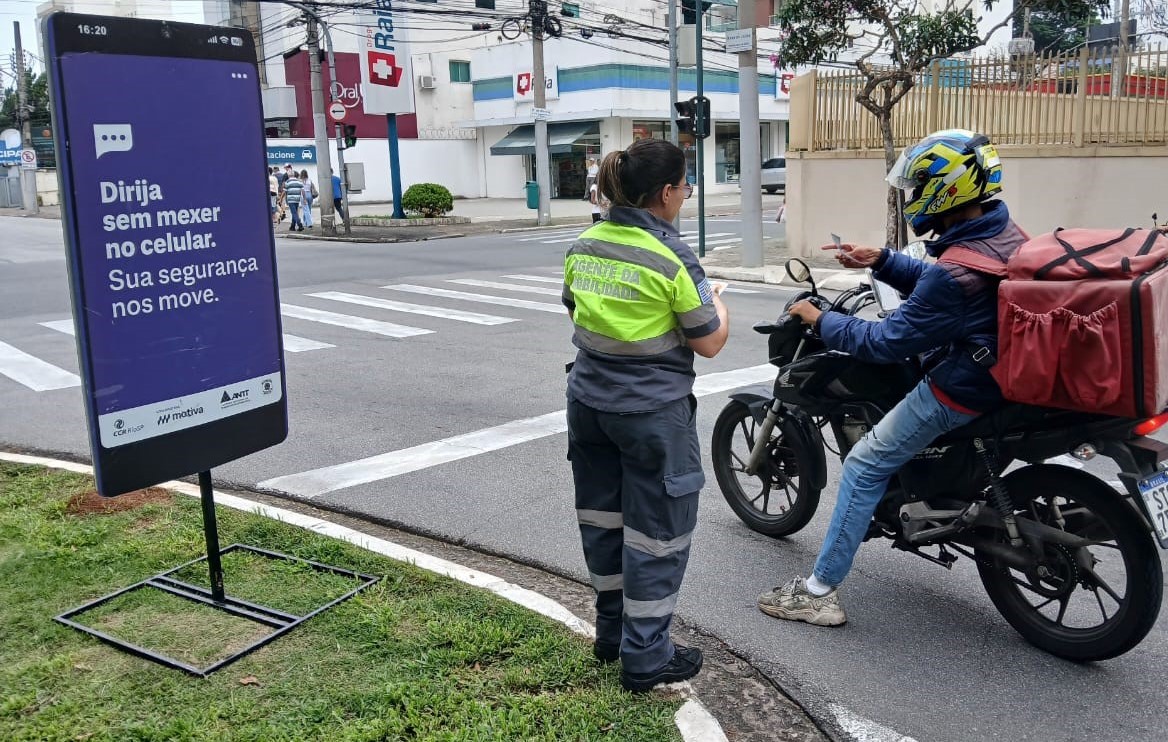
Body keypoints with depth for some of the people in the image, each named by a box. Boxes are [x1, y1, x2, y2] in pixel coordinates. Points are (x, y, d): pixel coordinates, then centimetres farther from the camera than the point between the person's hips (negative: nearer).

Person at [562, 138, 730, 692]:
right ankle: (645, 656, 15)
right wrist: (717, 306, 9)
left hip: (589, 402, 7)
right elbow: (709, 343, -10)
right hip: (652, 412, -6)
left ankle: (611, 629, 34)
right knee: (658, 527, 6)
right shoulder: (671, 258, -18)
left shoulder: (583, 246, 1)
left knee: (602, 515, 18)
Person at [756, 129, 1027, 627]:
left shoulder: (956, 271, -30)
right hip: (1002, 366, 10)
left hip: (958, 389, -10)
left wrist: (820, 321, -11)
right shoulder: (1005, 233, -1)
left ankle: (819, 592, 2)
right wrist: (881, 260, 5)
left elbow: (887, 343, -23)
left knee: (863, 469, -4)